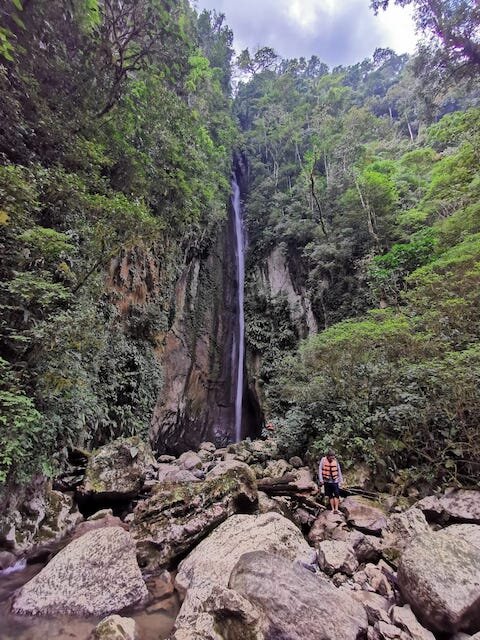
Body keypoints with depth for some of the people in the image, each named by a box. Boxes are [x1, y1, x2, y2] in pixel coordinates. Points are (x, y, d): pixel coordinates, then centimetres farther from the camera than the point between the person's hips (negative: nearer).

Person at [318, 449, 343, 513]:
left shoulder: (335, 461, -2)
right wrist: (321, 480, -8)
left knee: (336, 495, -9)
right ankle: (332, 509, 14)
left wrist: (340, 480, 10)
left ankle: (336, 509, -8)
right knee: (330, 495, 6)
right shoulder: (323, 460, -8)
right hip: (327, 481, 0)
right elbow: (320, 469, -5)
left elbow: (339, 470, 9)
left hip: (335, 480, 1)